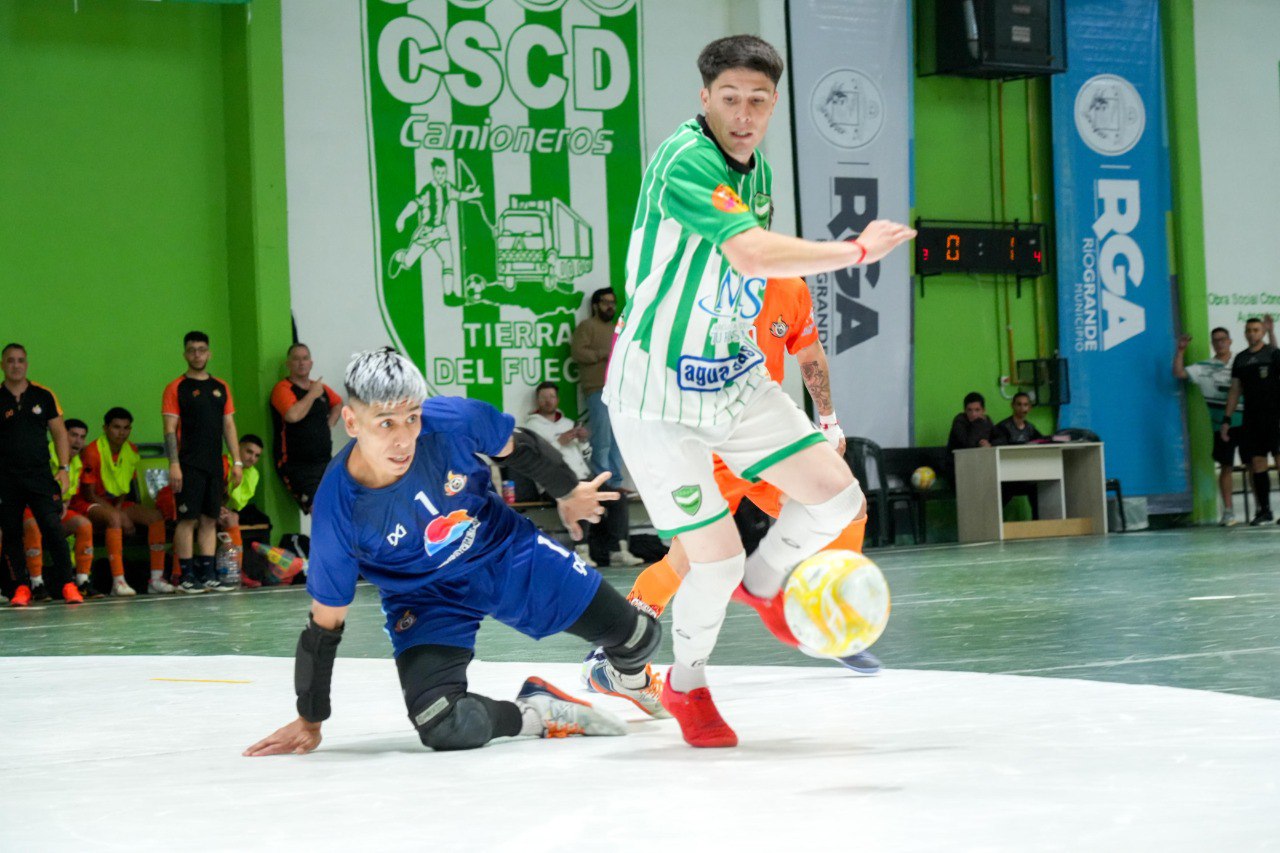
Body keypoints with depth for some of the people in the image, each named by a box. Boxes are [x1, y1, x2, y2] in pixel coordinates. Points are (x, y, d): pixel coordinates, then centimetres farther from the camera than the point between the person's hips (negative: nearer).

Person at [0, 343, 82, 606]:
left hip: (41, 476, 0)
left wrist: (64, 468, 2)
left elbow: (59, 432, 11)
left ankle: (67, 584, -5)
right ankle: (22, 586, 10)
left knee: (54, 530, -9)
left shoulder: (43, 395, 7)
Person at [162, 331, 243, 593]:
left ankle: (207, 573, 9)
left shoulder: (221, 387, 14)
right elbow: (170, 429, -6)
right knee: (187, 518, -7)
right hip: (189, 465, -5)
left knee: (210, 519, 6)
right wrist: (174, 464, -14)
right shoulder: (176, 388, -1)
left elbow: (229, 425, 15)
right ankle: (186, 576, -5)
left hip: (214, 464, 5)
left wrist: (237, 461, 8)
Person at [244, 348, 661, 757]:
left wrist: (569, 493, 14)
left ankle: (626, 676, 43)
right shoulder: (338, 511, -30)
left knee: (637, 636, 6)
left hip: (510, 555, 3)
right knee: (446, 729, -27)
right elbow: (325, 623, -16)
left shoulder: (451, 419, -28)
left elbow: (517, 447, -4)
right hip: (426, 599, -2)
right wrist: (309, 723, -8)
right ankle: (534, 710, 4)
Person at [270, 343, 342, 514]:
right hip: (296, 466, -7)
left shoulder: (320, 387, 13)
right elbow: (293, 415, -27)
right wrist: (312, 394, -12)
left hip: (324, 462, 7)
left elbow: (337, 403, 35)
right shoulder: (283, 389, -8)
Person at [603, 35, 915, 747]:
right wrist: (857, 249, -25)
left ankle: (763, 583, 30)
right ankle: (687, 687, 22)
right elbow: (753, 254, -35)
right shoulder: (685, 162, -24)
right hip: (659, 395, -8)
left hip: (737, 380, 8)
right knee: (718, 559, -6)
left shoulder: (758, 170, 5)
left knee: (837, 496, 0)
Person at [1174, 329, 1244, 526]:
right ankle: (1228, 512, 7)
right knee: (1226, 467, 2)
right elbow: (1179, 373, 1)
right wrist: (1180, 351, -10)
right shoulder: (1204, 368, 6)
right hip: (1222, 426, 0)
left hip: (1244, 423, 0)